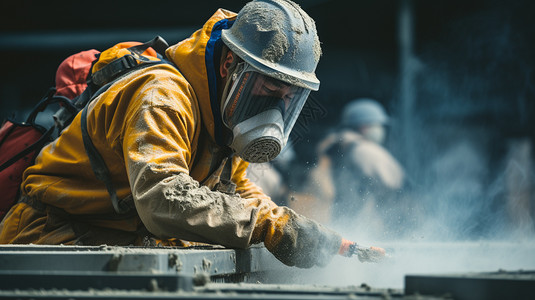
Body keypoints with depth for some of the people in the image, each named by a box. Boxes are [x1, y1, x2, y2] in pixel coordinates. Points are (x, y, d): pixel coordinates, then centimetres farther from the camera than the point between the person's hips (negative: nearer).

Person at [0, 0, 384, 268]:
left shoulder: (222, 118, 7)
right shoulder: (163, 96, -24)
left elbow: (240, 197, 18)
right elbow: (164, 201, -38)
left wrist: (331, 244, 4)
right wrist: (274, 226, -37)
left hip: (126, 244, 9)